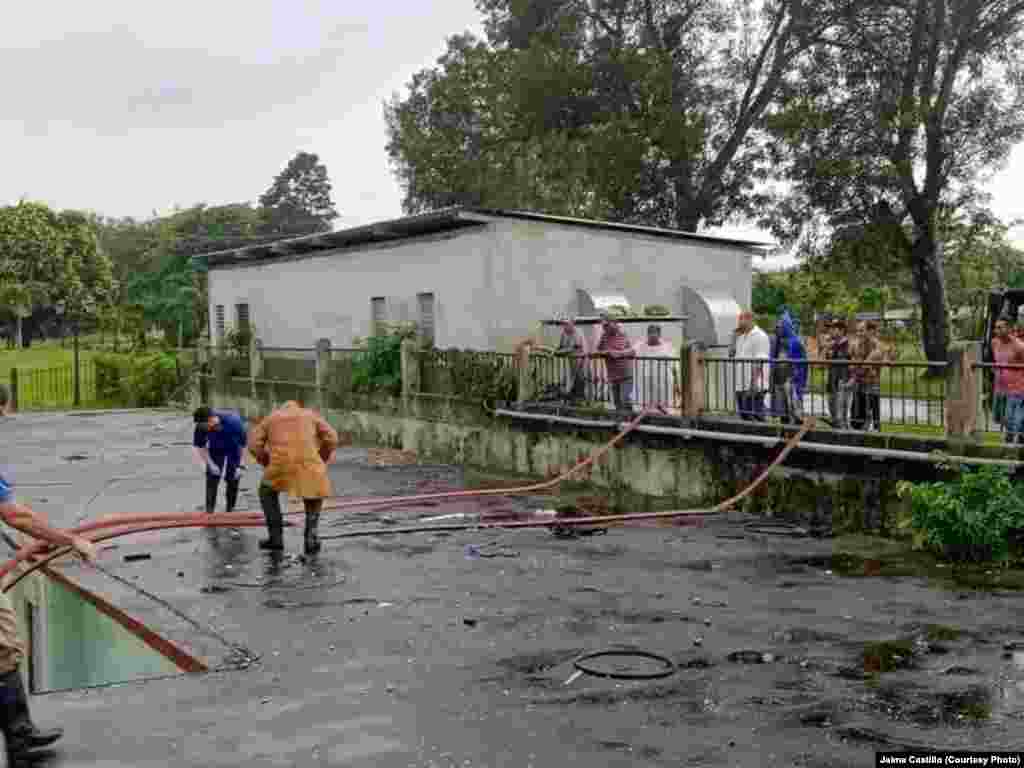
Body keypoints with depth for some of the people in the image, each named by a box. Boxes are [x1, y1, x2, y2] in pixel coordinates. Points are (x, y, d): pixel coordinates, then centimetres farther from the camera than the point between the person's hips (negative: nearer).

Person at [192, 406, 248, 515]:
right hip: (215, 450, 2)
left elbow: (243, 443, -21)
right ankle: (209, 511, -5)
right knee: (212, 480, -9)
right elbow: (198, 446, -9)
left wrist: (239, 465, -18)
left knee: (232, 480, -1)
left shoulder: (233, 421, -37)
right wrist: (210, 464, -16)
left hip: (234, 450, -2)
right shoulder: (201, 426, -29)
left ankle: (230, 510, 15)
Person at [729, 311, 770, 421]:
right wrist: (735, 336, 8)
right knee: (744, 417, 13)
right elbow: (731, 354, 17)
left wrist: (754, 382, -22)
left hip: (753, 387, -9)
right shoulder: (741, 336, 18)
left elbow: (759, 362, -16)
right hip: (740, 386, 9)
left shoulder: (759, 336, -9)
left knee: (755, 419, -7)